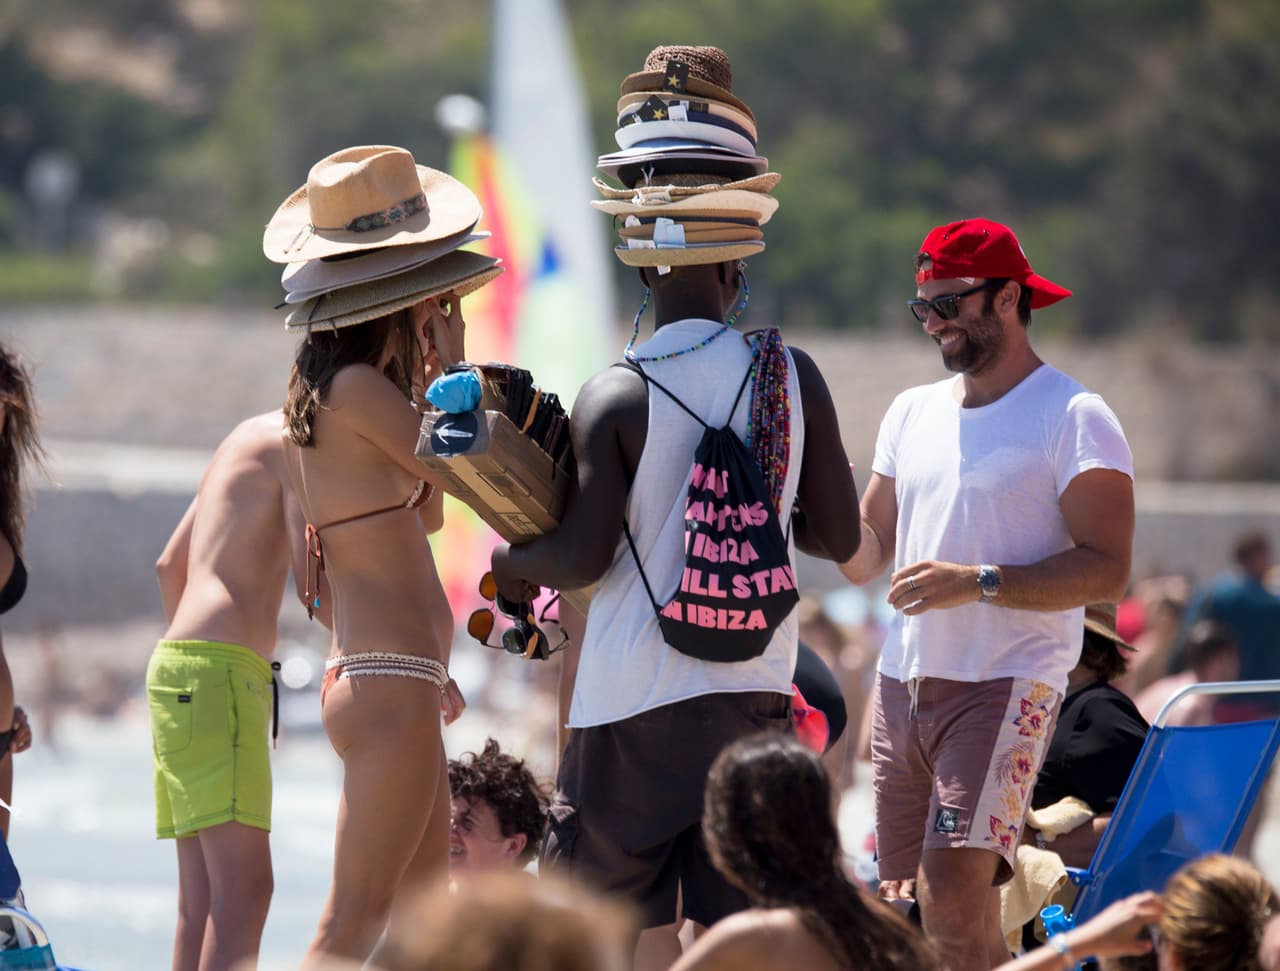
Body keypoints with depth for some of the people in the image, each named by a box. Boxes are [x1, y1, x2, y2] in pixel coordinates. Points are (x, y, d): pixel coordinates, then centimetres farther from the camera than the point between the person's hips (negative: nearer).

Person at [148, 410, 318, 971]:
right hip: (218, 672, -10)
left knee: (202, 902, 4)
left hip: (178, 670, 10)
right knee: (244, 890, -18)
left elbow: (169, 566, 29)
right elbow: (311, 575, -16)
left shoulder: (247, 437, 23)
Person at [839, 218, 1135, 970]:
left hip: (1006, 688, -7)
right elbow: (867, 556, 19)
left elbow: (1107, 569, -14)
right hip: (903, 683, 7)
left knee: (949, 901, -20)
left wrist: (979, 583, -22)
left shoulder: (1074, 419, -5)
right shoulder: (913, 413, 18)